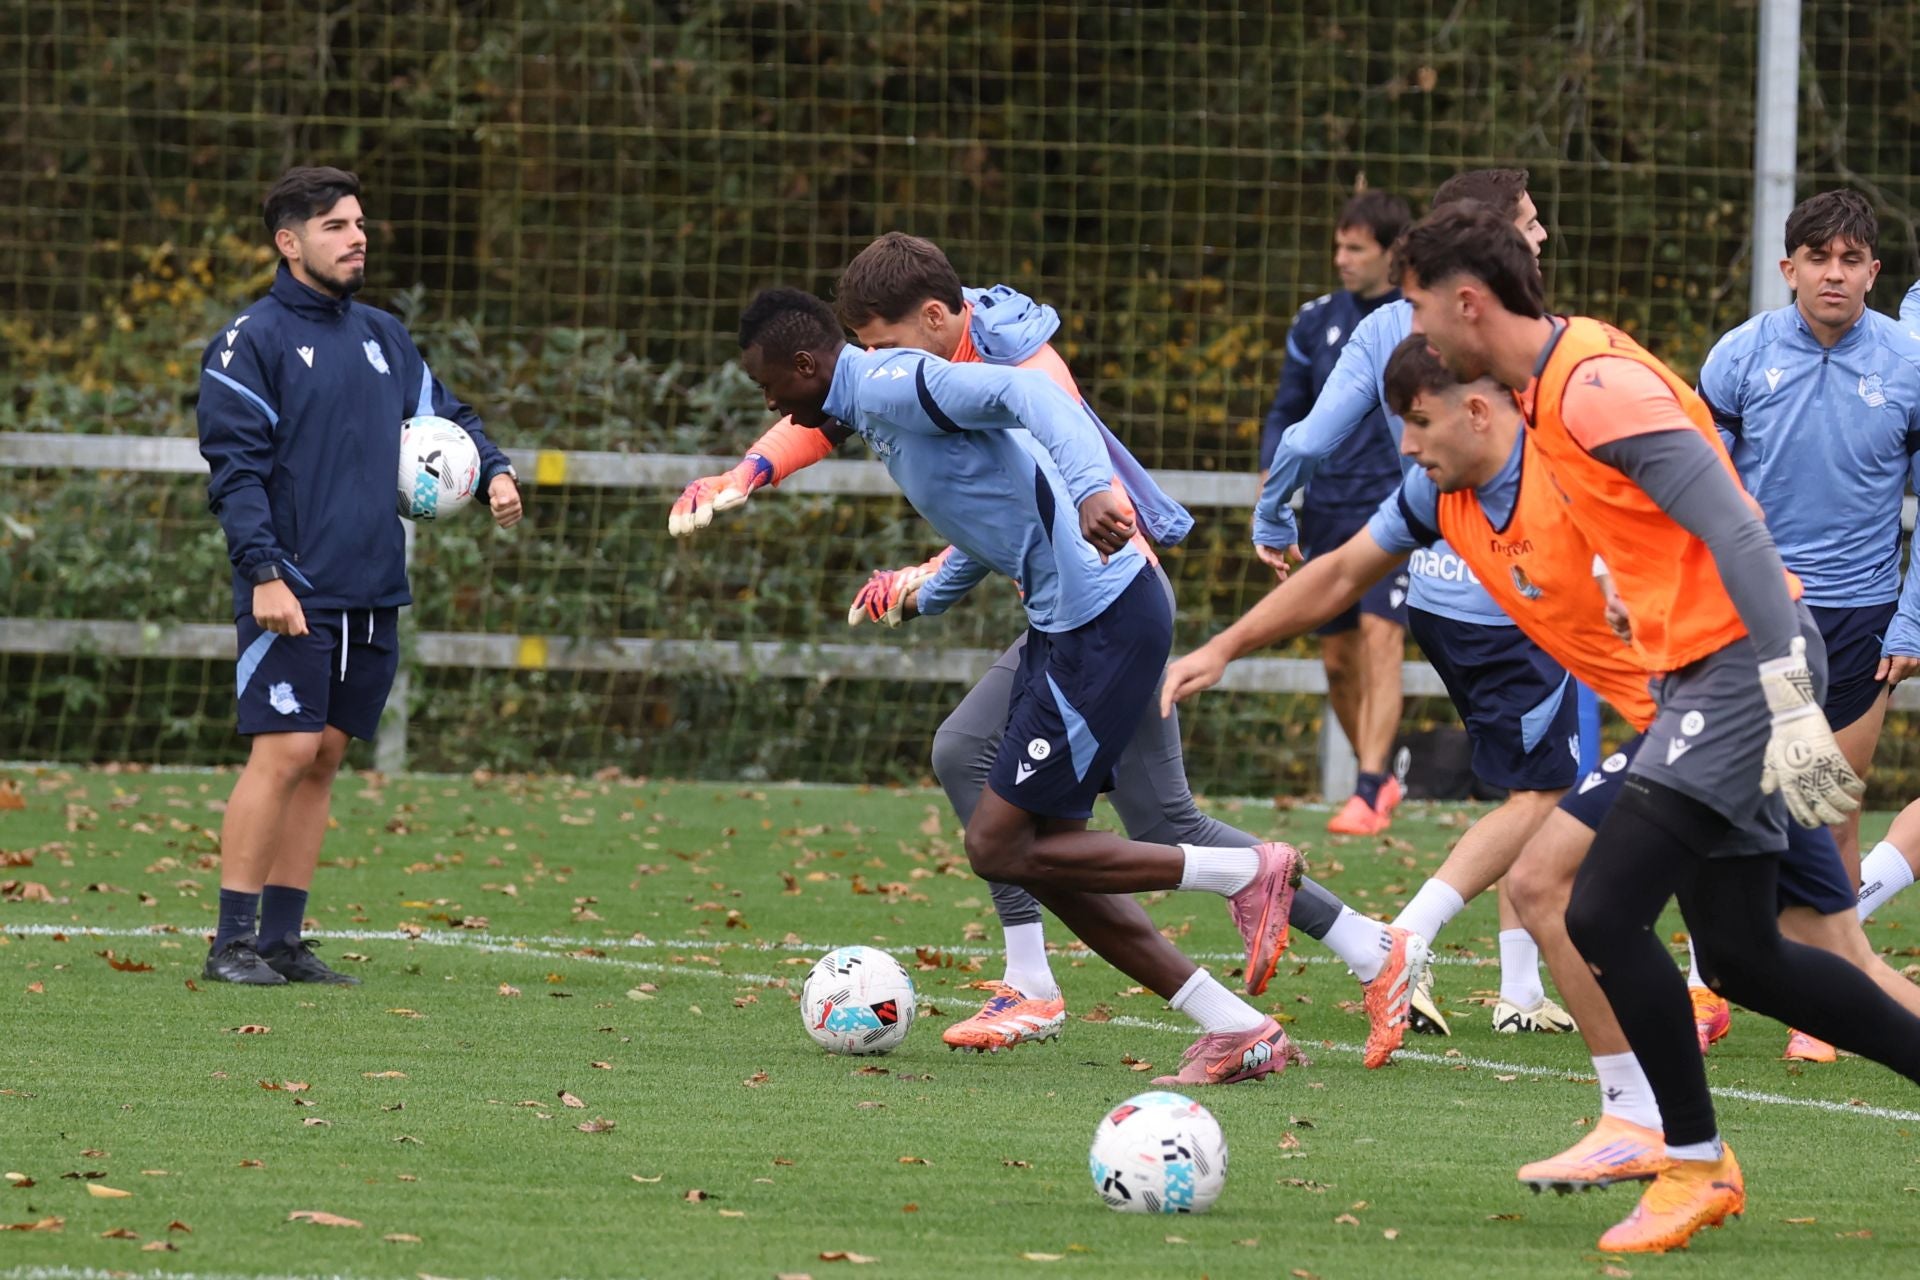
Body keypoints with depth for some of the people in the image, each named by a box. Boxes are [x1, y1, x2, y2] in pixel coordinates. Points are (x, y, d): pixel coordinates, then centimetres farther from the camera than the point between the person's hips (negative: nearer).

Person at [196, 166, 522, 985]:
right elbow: (235, 468, -10)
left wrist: (492, 471, 6)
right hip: (293, 595, -7)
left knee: (324, 759, 8)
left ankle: (284, 939, 12)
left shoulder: (383, 336, 16)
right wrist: (263, 570, -19)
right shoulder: (253, 342, -5)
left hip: (372, 597, 7)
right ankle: (234, 941, -7)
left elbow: (444, 415, 26)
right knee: (283, 754, -12)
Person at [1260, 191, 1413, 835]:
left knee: (1380, 638, -18)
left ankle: (1368, 794, -21)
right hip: (1327, 509, 4)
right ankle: (1380, 776, 25)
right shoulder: (1316, 323, 9)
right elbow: (1286, 413, 15)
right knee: (1338, 657, 7)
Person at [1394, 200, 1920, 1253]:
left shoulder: (1595, 385, -18)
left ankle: (1695, 1163, 0)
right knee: (1739, 958, 12)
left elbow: (1733, 528, -25)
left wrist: (1790, 701, -30)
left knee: (1603, 916, -12)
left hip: (1741, 666, -10)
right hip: (1701, 677, 10)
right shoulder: (1552, 387, 13)